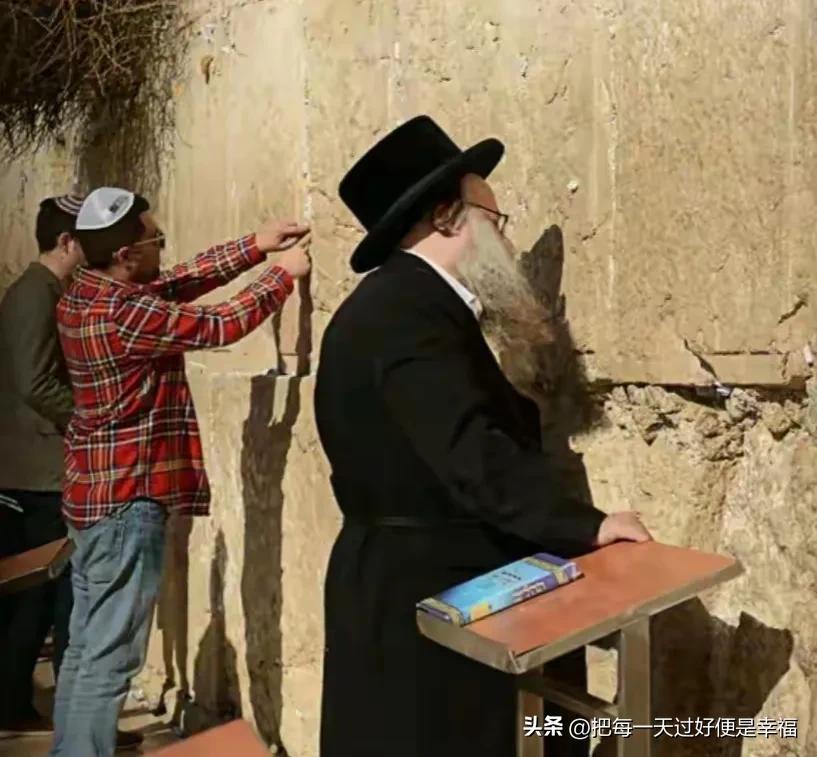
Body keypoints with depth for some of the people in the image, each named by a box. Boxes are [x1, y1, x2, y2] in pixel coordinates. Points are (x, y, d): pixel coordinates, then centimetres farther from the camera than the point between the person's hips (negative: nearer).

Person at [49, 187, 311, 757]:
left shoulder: (87, 295, 7)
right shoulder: (123, 315, -21)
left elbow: (182, 283, 14)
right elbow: (216, 326, -13)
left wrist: (256, 246, 11)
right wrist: (283, 275, 0)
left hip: (96, 493, 10)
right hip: (128, 499, -10)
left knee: (86, 647, 16)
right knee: (110, 658, -6)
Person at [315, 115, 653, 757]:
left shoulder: (401, 302, 14)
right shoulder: (407, 311, -20)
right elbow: (471, 451, -26)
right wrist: (585, 524, -21)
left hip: (418, 580, 11)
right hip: (421, 592, -11)